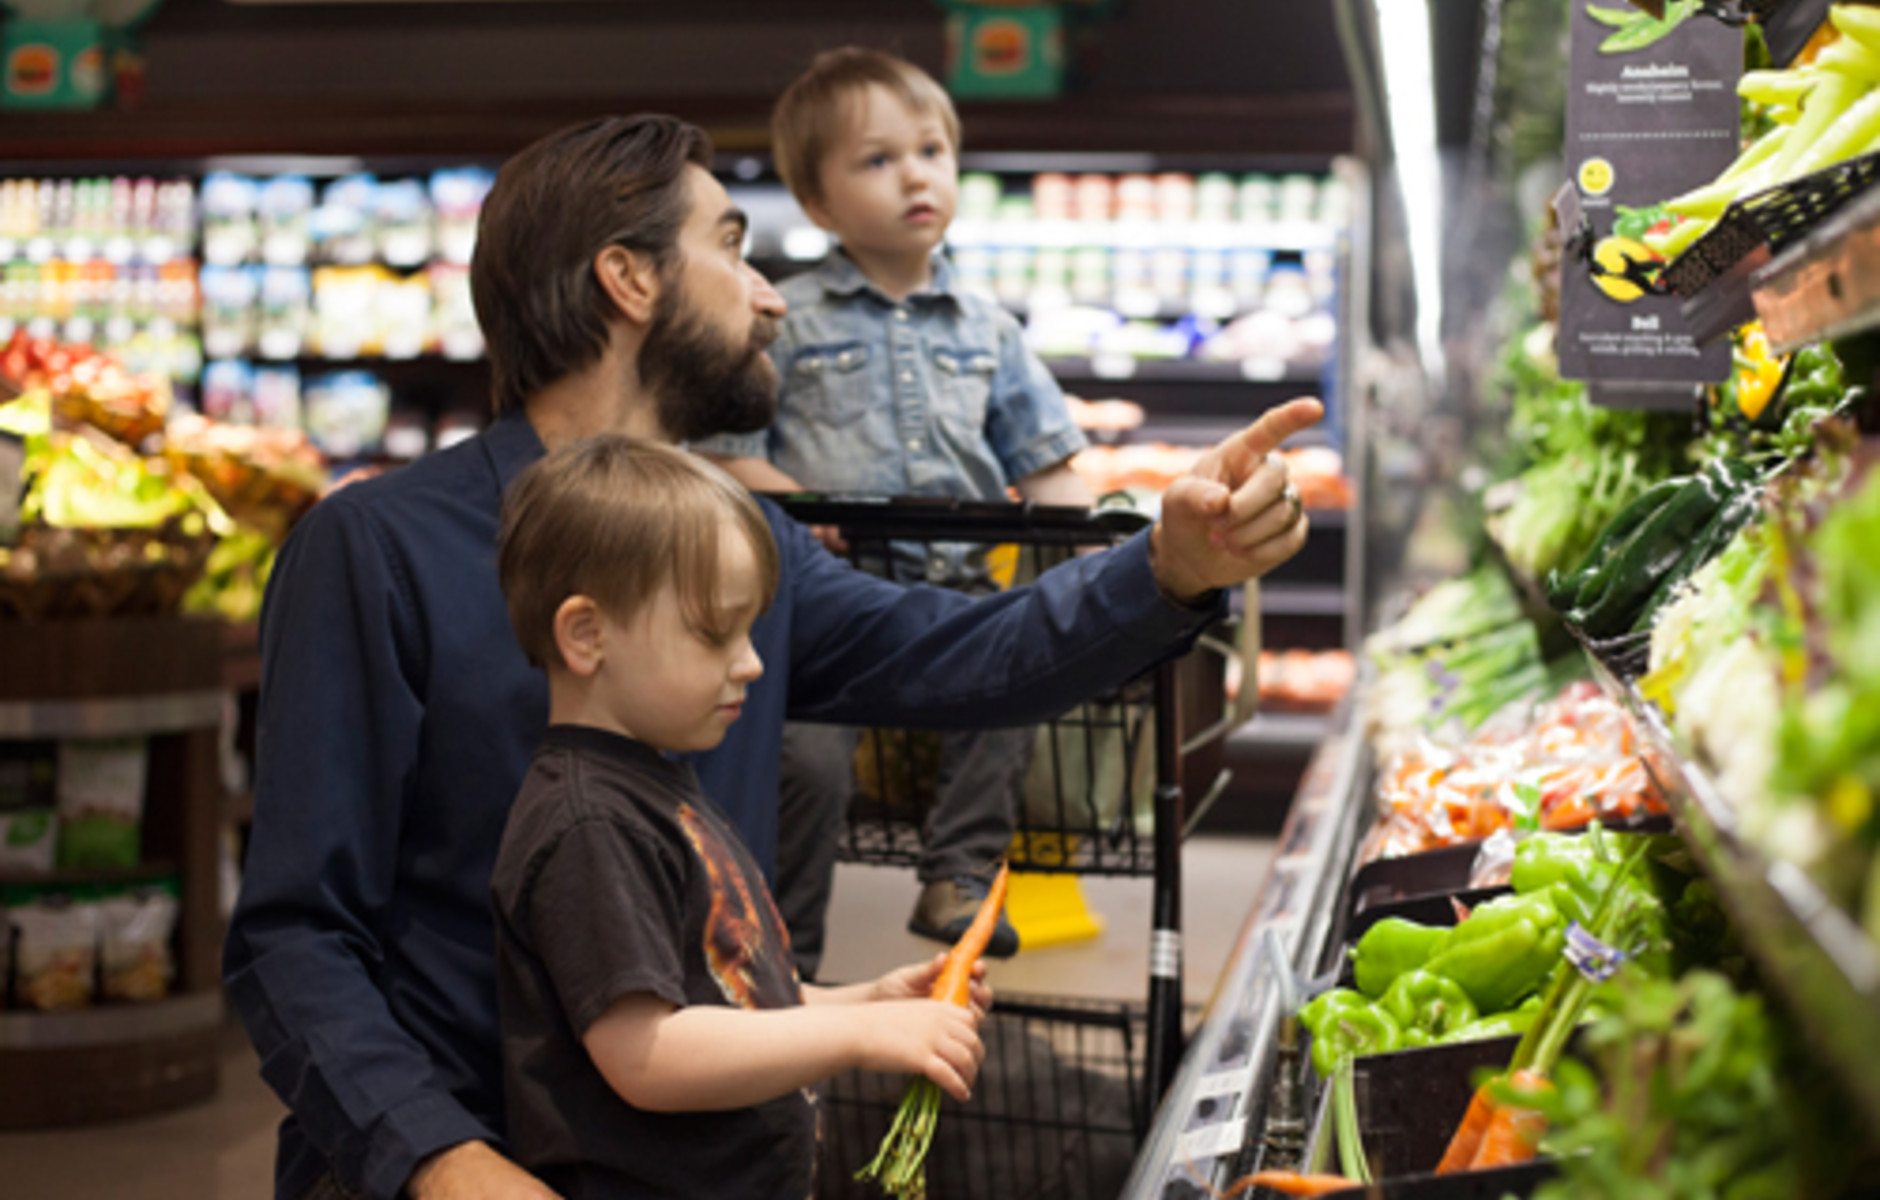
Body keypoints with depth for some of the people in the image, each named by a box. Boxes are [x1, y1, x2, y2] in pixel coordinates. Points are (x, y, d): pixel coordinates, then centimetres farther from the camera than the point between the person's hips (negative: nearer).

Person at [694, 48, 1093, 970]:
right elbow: (726, 455, 2)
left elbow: (1046, 465, 16)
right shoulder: (785, 323, 5)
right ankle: (783, 960, -2)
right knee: (807, 756, -19)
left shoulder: (986, 331, 15)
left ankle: (958, 874, -14)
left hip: (955, 586, 3)